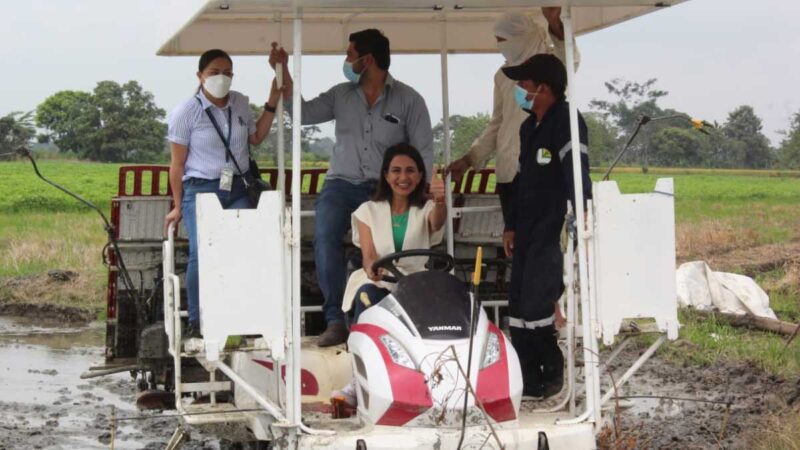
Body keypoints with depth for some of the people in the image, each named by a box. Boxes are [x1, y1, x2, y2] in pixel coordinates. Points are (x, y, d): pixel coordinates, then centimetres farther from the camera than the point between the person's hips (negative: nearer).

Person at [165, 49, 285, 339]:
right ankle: (196, 322, -13)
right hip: (200, 190, -4)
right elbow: (177, 164, 2)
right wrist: (178, 207, 3)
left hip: (237, 190, 4)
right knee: (202, 252, -23)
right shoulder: (186, 112, -1)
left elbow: (256, 138, 27)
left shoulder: (240, 104, 12)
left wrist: (271, 104, 18)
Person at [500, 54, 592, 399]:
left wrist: (582, 212, -38)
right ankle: (526, 376, 16)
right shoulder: (529, 127, 18)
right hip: (527, 234, 9)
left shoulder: (566, 121, -11)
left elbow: (576, 170, -26)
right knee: (518, 306, 9)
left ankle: (550, 374, 5)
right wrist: (511, 225, 20)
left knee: (535, 306, -10)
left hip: (553, 234, -9)